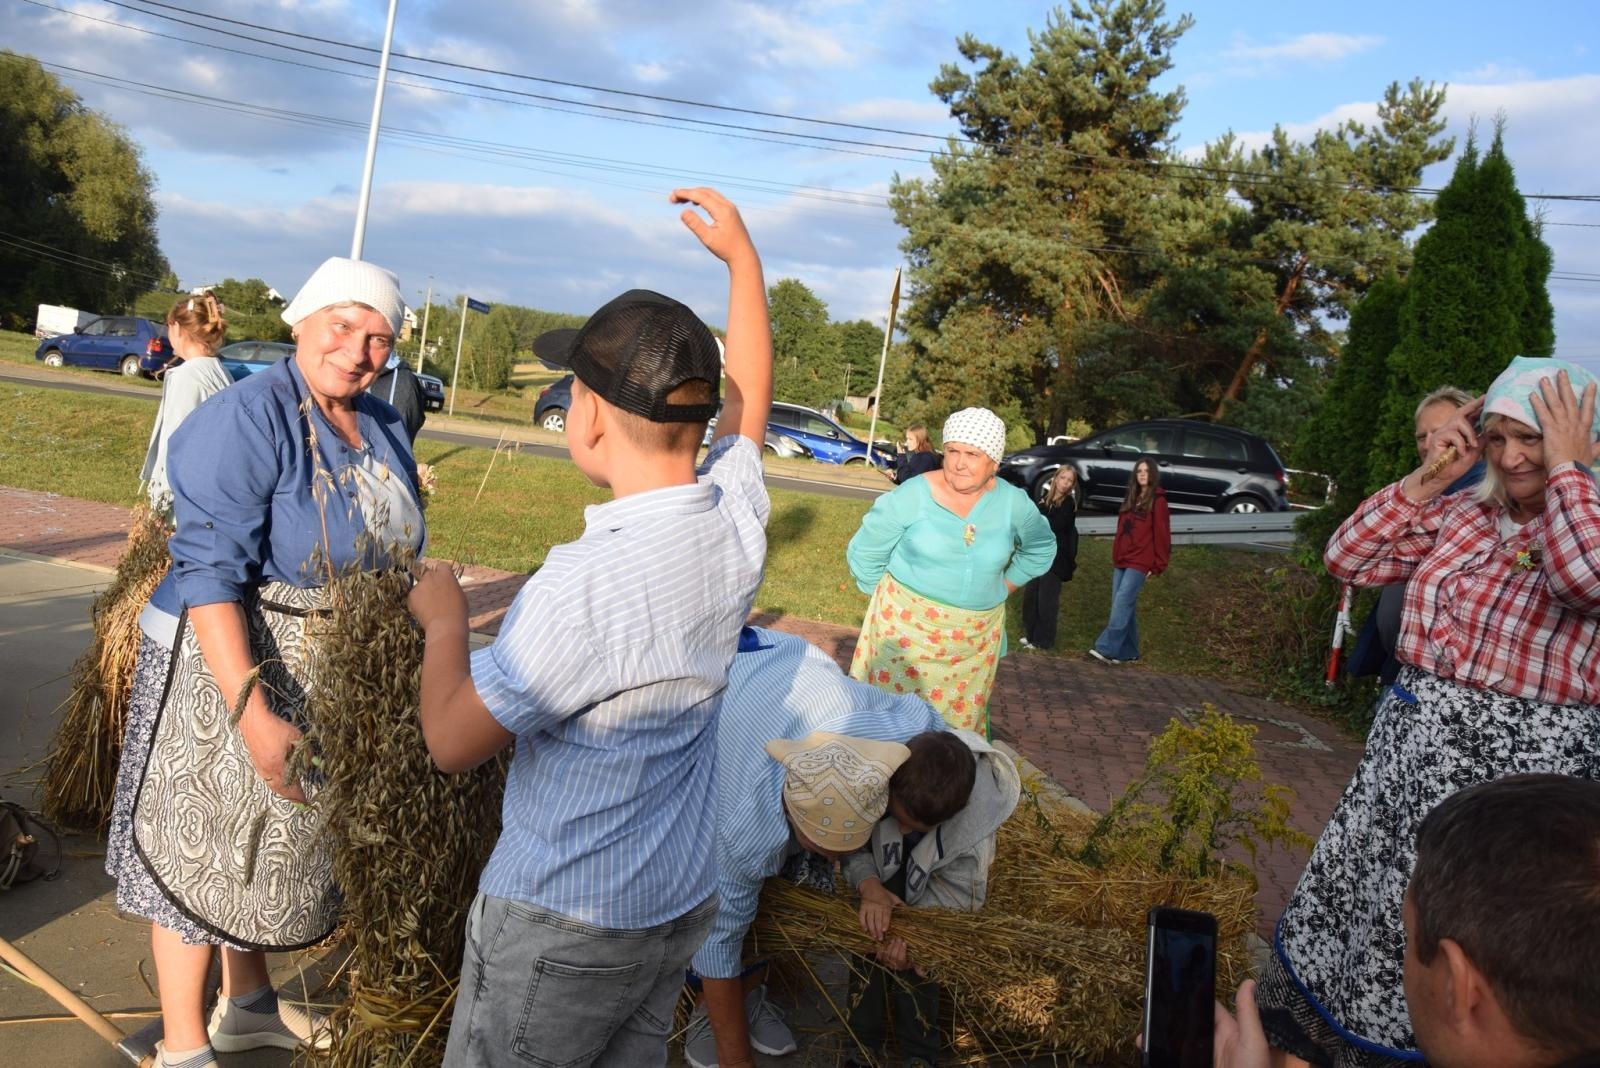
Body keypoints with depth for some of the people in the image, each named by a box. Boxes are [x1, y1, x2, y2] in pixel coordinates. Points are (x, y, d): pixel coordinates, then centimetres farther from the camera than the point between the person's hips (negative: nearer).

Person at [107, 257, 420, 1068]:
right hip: (227, 669, -7)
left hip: (332, 684, 8)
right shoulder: (245, 420, -20)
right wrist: (255, 713, -31)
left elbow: (395, 558, 13)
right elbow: (208, 574, -26)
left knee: (276, 841, 21)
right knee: (202, 847, 6)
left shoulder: (385, 429, 4)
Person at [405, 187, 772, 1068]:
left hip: (566, 919, -7)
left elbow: (454, 741, -18)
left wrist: (442, 617, -2)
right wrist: (741, 256, 22)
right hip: (684, 898, 7)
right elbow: (747, 399, 13)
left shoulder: (586, 583, -30)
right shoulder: (737, 518, -9)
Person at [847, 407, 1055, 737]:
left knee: (961, 716, 8)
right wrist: (889, 599, 2)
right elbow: (865, 552, -2)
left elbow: (1041, 548, 19)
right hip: (907, 626, -2)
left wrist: (1001, 589, 13)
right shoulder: (912, 495, -11)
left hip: (975, 638, 3)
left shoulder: (1014, 504, -2)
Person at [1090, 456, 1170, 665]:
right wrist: (1115, 557, 16)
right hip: (1121, 561, 8)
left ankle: (1107, 649, -21)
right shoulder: (1131, 498, 18)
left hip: (1139, 562, -8)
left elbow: (1162, 535, -9)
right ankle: (1127, 652, 12)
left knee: (1122, 603, -16)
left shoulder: (1157, 500, -5)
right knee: (1124, 606, 7)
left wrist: (1158, 565, -12)